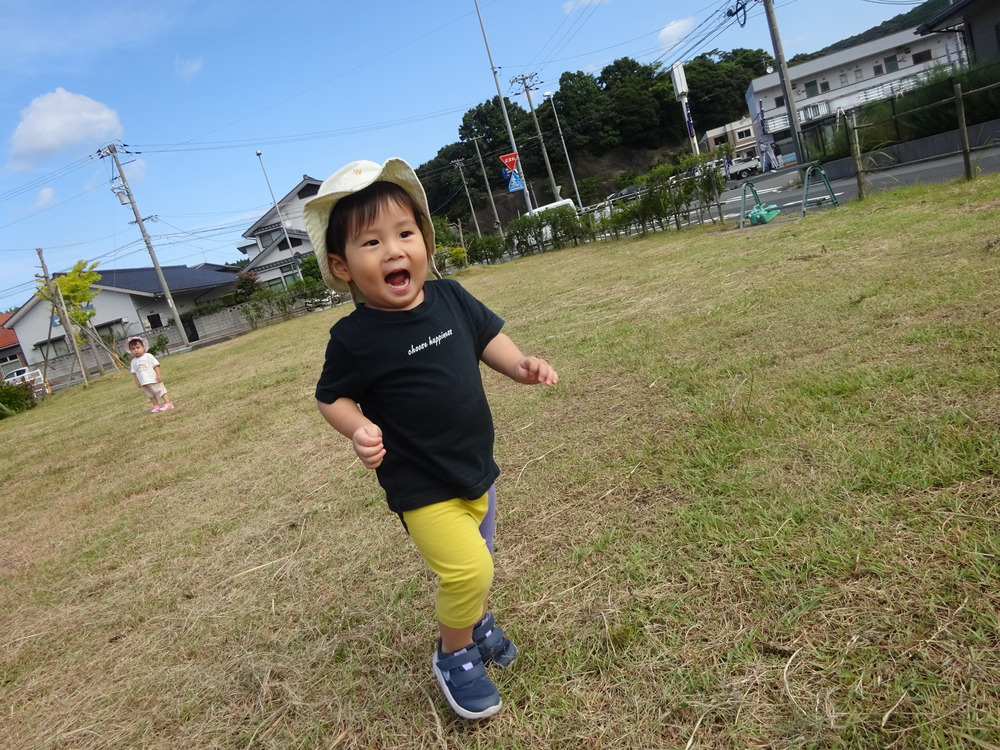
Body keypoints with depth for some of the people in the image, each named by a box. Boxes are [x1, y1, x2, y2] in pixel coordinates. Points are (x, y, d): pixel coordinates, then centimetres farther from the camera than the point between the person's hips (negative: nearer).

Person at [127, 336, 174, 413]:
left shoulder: (148, 356, -7)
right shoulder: (134, 361, 6)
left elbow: (156, 365, -8)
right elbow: (135, 373, 11)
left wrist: (158, 375, -14)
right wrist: (137, 382, 8)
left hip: (153, 380, -5)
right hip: (144, 383, 5)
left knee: (160, 391, -1)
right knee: (151, 395, 11)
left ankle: (168, 403, 1)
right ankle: (156, 406, 19)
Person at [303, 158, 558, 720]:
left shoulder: (450, 298, -6)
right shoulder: (355, 338, -19)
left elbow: (488, 335, 9)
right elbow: (333, 397, -6)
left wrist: (519, 365, -9)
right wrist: (359, 430, -25)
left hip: (477, 467, 6)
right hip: (421, 487, -6)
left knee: (480, 559, 22)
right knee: (467, 568, -14)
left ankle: (477, 621, 54)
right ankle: (455, 654, 18)